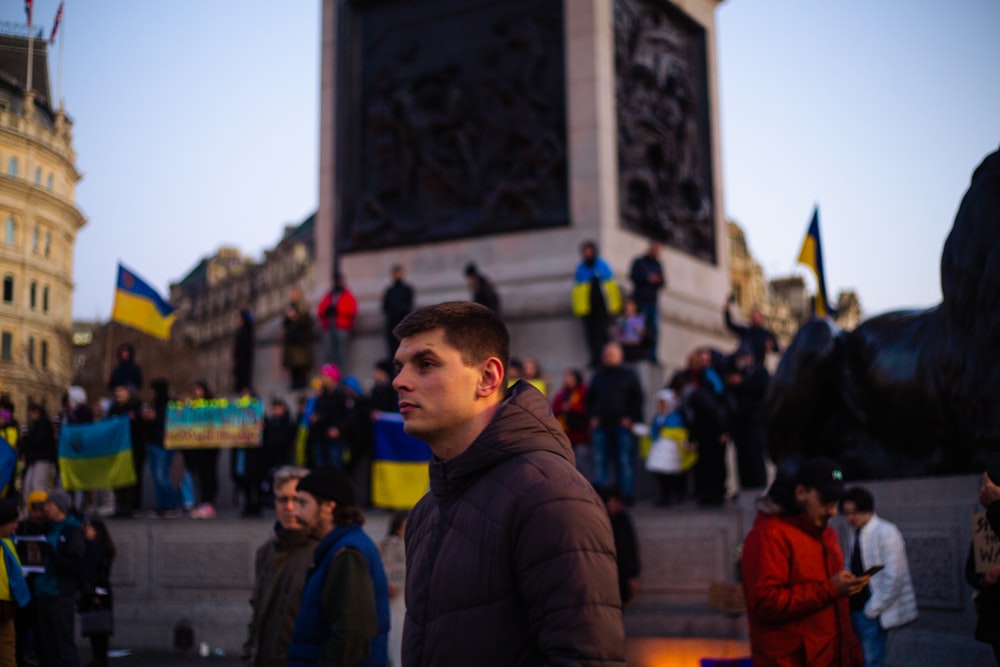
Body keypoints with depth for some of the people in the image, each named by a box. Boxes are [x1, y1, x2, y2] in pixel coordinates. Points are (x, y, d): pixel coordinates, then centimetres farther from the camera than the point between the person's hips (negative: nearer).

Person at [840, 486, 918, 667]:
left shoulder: (886, 532, -12)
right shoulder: (854, 534, 9)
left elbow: (894, 577, -16)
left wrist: (873, 608, -12)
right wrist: (850, 604, 2)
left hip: (872, 613, -7)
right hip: (855, 610, 7)